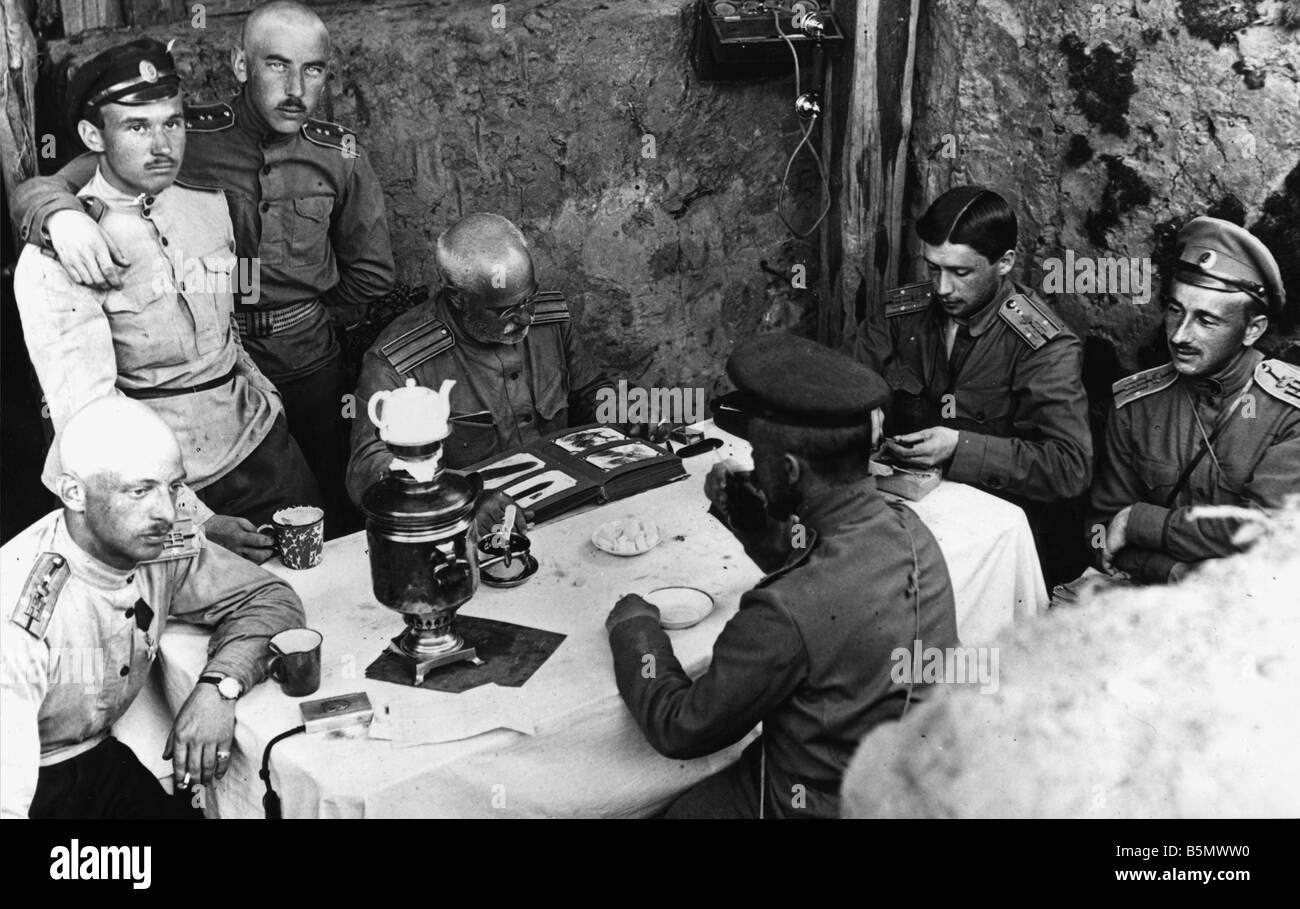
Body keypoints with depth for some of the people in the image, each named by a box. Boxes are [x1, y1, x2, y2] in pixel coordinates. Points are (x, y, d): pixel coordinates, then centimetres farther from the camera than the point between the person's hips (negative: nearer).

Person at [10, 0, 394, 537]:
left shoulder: (339, 155, -4)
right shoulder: (187, 138, -12)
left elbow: (371, 273, 9)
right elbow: (39, 188, -14)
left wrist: (305, 319, 5)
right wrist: (60, 211, -36)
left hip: (310, 370, 2)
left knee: (327, 522, 14)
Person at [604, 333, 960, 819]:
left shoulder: (788, 616, -34)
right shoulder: (908, 529, -10)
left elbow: (679, 729, -18)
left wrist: (633, 626, -4)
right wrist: (752, 522, 1)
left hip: (824, 801, -7)